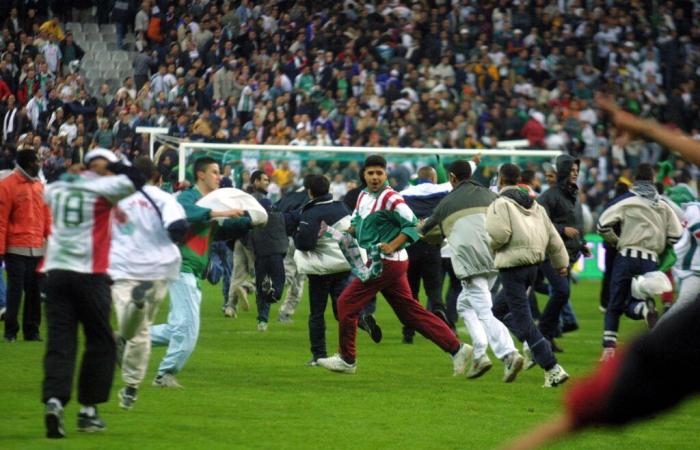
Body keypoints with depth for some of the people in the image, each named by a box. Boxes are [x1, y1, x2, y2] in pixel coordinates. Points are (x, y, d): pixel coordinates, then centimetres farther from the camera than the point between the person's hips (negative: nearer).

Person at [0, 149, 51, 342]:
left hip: (37, 249, 5)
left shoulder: (39, 185, 13)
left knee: (34, 292, 6)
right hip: (16, 249, -5)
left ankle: (32, 330, 13)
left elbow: (46, 216, 16)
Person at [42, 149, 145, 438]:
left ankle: (54, 400, -22)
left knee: (60, 340, -1)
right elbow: (135, 179, -10)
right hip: (89, 273, -4)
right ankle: (88, 409, 11)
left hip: (56, 270, 4)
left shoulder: (55, 188, 12)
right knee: (100, 341, 11)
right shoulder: (103, 188, -4)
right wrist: (111, 167, 4)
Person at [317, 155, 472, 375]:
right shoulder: (363, 196, 14)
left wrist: (392, 246, -23)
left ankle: (347, 359, 7)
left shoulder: (390, 198, -14)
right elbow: (356, 222, 26)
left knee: (346, 303, -4)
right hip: (381, 264, 9)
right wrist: (349, 232, 5)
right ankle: (456, 348, 6)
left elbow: (412, 224, -17)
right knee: (411, 312, 8)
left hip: (387, 262, -9)